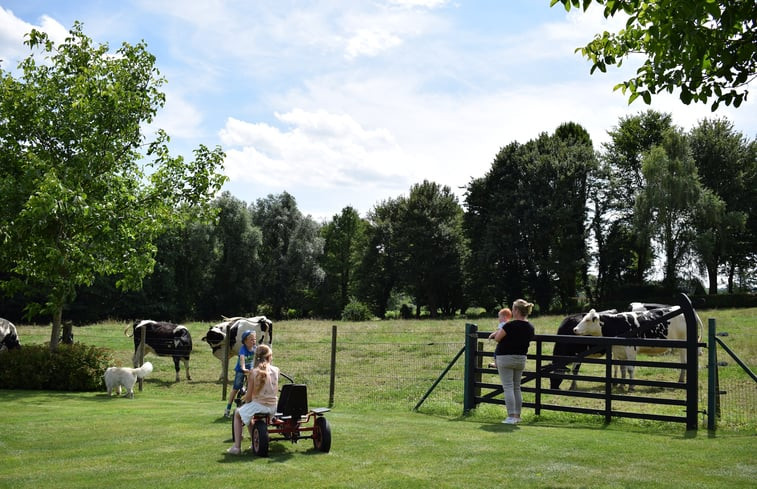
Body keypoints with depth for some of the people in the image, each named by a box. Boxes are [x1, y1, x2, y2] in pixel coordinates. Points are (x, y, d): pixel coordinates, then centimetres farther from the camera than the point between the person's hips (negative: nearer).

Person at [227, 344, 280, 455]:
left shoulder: (253, 373, -12)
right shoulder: (275, 370, -4)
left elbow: (249, 396, -9)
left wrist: (246, 400, 14)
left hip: (258, 405, -4)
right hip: (273, 407, 4)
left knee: (237, 413, 26)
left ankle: (237, 446, 20)